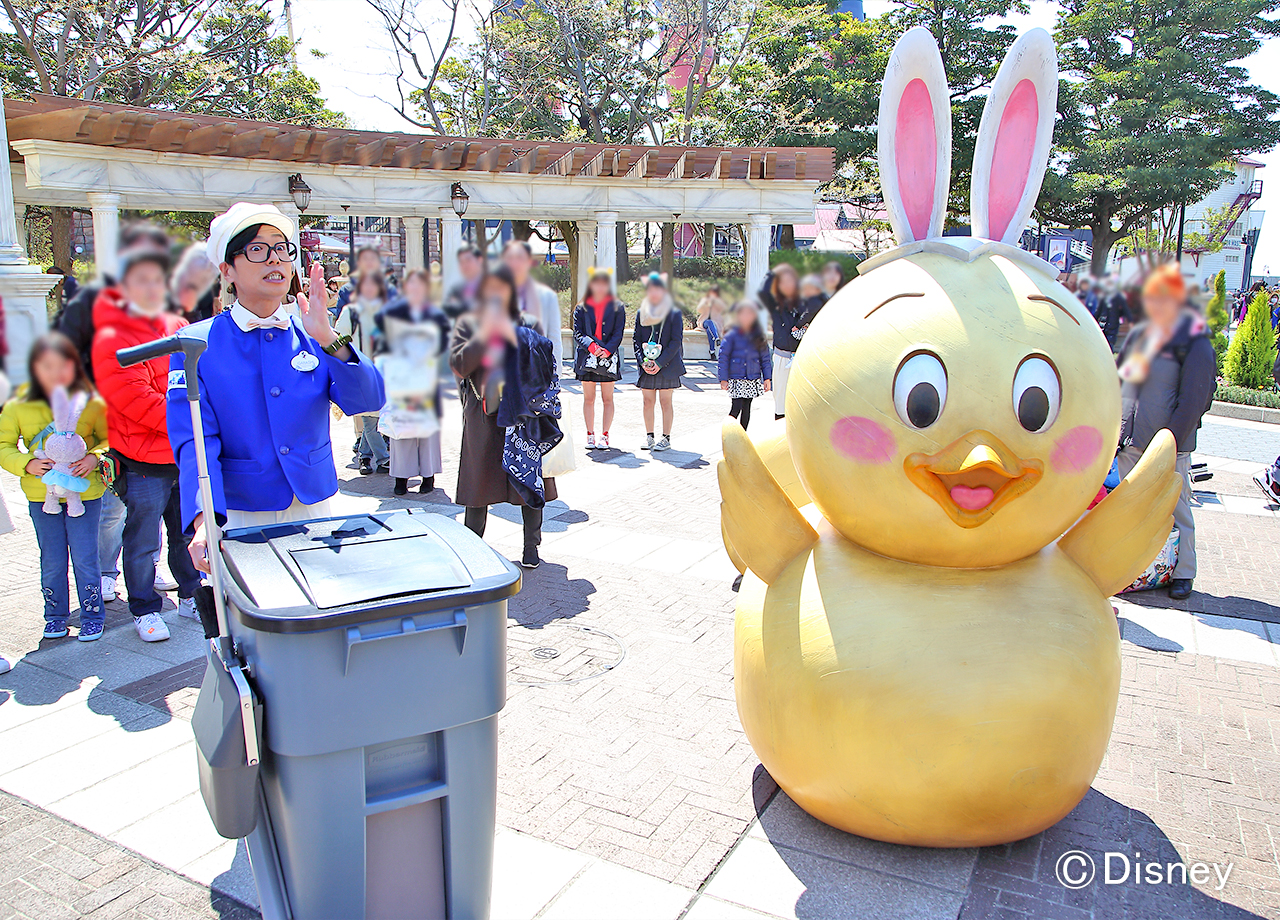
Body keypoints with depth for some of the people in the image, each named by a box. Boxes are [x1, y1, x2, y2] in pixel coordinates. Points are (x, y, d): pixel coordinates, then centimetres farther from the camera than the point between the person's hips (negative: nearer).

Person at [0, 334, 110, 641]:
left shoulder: (91, 403, -6)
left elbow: (110, 438, 4)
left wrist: (95, 457, -15)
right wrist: (27, 464, -14)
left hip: (84, 492, -2)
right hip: (41, 495, 2)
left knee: (85, 559, 5)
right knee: (52, 561, 13)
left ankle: (92, 615, 21)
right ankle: (56, 616, 30)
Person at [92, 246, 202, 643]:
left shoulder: (179, 328, 9)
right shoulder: (111, 339, -9)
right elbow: (136, 400, -18)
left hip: (188, 456, 5)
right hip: (144, 464, -5)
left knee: (188, 533, 17)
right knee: (142, 542, 7)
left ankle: (191, 596, 33)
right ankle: (145, 610, 23)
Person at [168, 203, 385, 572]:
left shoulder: (313, 335, 2)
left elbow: (369, 400, -11)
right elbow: (195, 441, -14)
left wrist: (327, 339, -25)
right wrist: (204, 521, -29)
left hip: (314, 507, 3)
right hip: (238, 518, -2)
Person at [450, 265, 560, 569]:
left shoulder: (528, 324, 7)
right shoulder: (468, 324, 8)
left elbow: (546, 364, -1)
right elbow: (459, 365, -5)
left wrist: (512, 335, -11)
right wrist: (484, 333, -14)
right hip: (483, 416, 0)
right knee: (479, 482, 4)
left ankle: (532, 546, 16)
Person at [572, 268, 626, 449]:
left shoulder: (617, 307, 6)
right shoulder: (581, 308, 7)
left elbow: (619, 333, -1)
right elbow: (577, 333, 1)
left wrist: (608, 350, -17)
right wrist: (591, 346, -17)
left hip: (609, 357, -1)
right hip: (587, 357, 1)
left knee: (607, 398, 3)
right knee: (588, 398, 4)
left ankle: (604, 436, 10)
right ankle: (590, 435, 12)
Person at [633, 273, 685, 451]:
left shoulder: (674, 314, -3)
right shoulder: (641, 313, 9)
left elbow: (676, 341, -7)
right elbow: (636, 340, 8)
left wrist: (660, 363, -14)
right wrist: (643, 361, -6)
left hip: (667, 365, -3)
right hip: (647, 367, 3)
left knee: (666, 401, 1)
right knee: (648, 401, 6)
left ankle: (666, 438, 7)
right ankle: (649, 437, 15)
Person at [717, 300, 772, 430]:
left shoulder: (758, 336, 5)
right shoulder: (731, 335, -6)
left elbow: (765, 358, 10)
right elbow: (723, 357, -5)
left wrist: (767, 378, 4)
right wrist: (723, 379, -8)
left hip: (753, 379, 4)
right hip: (736, 379, -4)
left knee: (747, 407, 8)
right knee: (736, 408, -11)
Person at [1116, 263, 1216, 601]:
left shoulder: (1194, 342, -9)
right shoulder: (1138, 335, 9)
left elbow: (1192, 400, -12)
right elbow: (1120, 383, 17)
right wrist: (1116, 431, 9)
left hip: (1170, 446, -6)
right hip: (1131, 443, 6)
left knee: (1176, 509, 4)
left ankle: (1182, 573, 17)